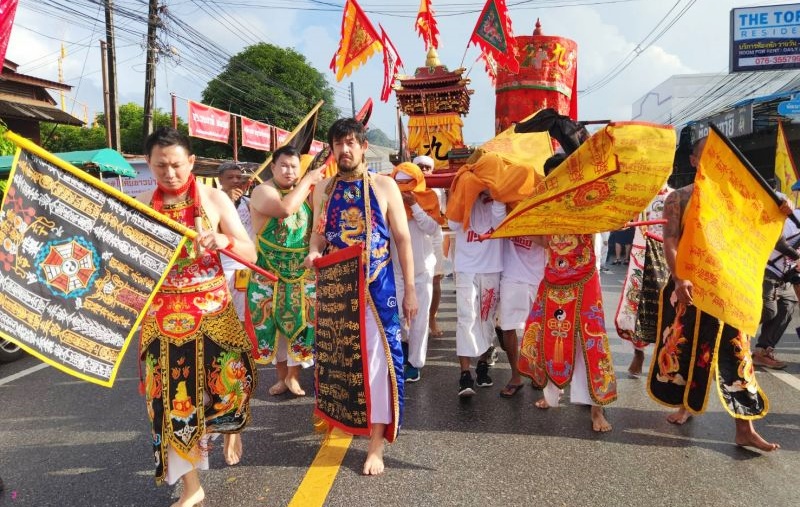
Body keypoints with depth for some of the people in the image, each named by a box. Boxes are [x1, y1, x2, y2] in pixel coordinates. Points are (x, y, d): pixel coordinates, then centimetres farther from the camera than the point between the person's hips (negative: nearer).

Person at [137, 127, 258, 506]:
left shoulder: (214, 199, -3)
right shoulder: (140, 204, 2)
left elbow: (251, 254, -6)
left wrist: (223, 241, -25)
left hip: (211, 309, -1)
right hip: (161, 314, 2)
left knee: (225, 378, 4)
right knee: (172, 395, 3)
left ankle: (229, 433, 42)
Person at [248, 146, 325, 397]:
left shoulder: (304, 189, 7)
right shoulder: (262, 191, -11)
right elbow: (286, 208, -30)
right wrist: (308, 180, -21)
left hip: (304, 271, 4)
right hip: (270, 272, -3)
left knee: (301, 321, 5)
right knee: (275, 322, 8)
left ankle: (293, 375, 21)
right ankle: (282, 375, 25)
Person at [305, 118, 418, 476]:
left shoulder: (384, 186, -1)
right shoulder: (324, 189, 8)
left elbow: (402, 239, 0)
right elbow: (318, 232, 15)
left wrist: (410, 289, -4)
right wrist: (313, 253, -10)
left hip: (376, 288, -3)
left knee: (377, 357, -1)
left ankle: (376, 444, 9)